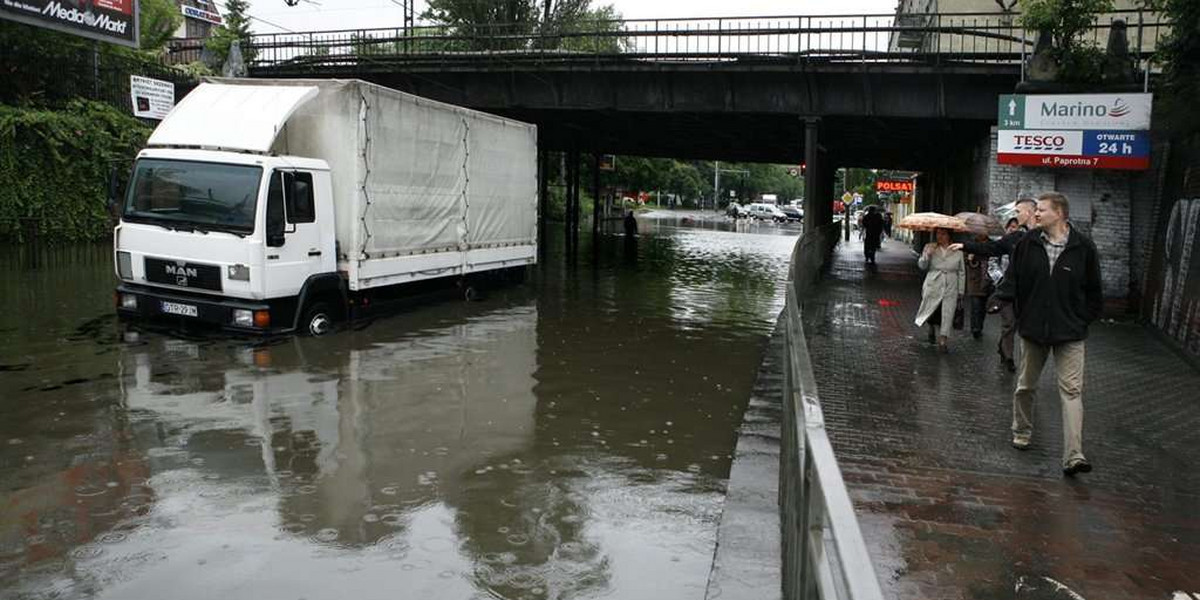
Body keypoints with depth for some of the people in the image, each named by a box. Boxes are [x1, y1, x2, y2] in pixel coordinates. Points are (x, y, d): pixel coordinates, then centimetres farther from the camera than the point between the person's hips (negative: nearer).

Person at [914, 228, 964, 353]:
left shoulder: (957, 250, 4)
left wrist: (960, 290, 7)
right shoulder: (930, 247, 2)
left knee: (947, 314, -6)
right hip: (933, 286, 0)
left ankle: (942, 341, 0)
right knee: (932, 314, 7)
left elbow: (961, 272, 9)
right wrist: (927, 255, -21)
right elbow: (922, 265, -1)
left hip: (950, 288, 0)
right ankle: (932, 327, 41)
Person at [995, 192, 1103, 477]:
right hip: (1032, 328, 2)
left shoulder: (1083, 247, -5)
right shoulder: (1027, 244, -1)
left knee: (1071, 390, -7)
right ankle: (1022, 432, 38)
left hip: (1070, 333, -2)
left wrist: (1084, 319, 0)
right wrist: (1006, 296, -10)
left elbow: (1093, 291, 3)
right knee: (1026, 386, 16)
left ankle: (1073, 456, -8)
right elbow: (1012, 278, 6)